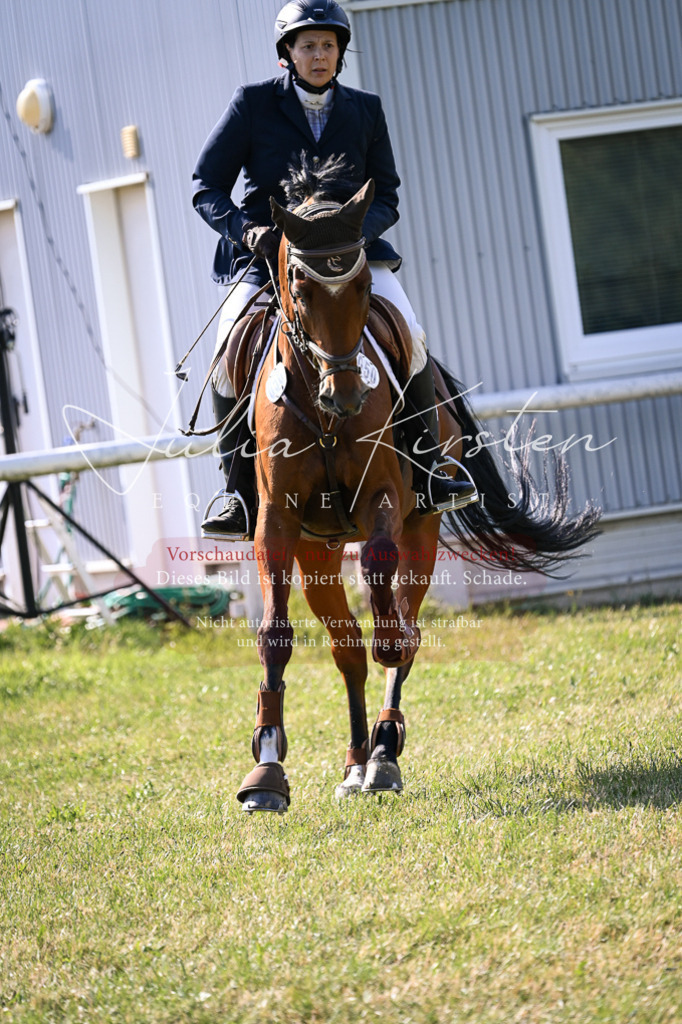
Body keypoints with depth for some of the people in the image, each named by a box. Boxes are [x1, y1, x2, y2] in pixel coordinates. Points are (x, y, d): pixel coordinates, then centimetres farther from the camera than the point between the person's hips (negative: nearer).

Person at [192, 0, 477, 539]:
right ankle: (241, 495, -14)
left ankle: (424, 473, -5)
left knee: (411, 340, -20)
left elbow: (386, 196, 7)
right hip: (266, 256, -2)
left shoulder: (365, 110, 6)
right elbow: (207, 186, -2)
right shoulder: (252, 104, -2)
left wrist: (355, 231, -16)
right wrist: (245, 229, -22)